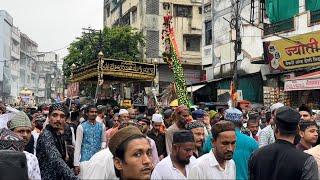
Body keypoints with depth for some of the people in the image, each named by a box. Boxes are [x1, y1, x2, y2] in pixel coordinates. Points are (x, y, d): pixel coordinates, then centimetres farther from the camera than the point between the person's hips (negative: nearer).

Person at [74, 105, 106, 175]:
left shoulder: (102, 126, 5)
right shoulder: (81, 127, -4)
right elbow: (77, 145, -6)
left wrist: (102, 148, -9)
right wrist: (76, 164, -10)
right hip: (85, 158, -3)